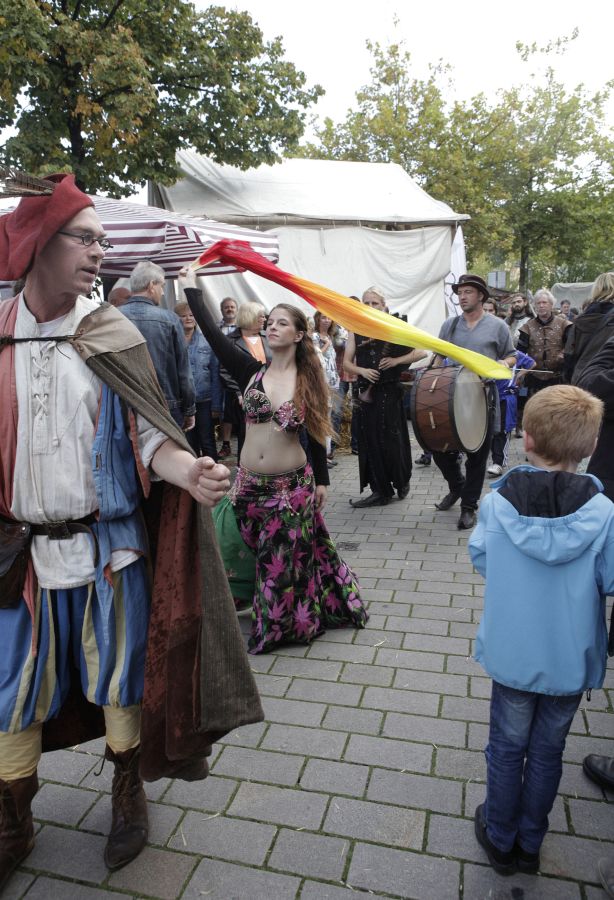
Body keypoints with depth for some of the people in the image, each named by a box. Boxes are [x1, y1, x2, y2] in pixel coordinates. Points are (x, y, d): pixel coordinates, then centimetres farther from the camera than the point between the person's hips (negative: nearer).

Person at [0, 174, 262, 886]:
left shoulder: (110, 337, -4)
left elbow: (147, 436, -8)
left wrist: (191, 473, -27)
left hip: (109, 545, -1)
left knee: (119, 679, 14)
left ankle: (128, 800, 40)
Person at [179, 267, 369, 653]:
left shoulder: (309, 380, -3)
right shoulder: (252, 371, -1)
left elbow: (316, 434, 3)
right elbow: (214, 335, -9)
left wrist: (322, 480, 3)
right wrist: (192, 289, -10)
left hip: (293, 484, -2)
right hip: (250, 483, 2)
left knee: (287, 558, 8)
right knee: (258, 555, 15)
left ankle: (287, 624, 30)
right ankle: (267, 622, 37)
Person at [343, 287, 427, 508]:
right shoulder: (356, 332, 9)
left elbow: (421, 352, -2)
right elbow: (347, 363, 9)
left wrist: (396, 361, -13)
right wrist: (362, 371, -10)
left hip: (389, 393, -3)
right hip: (366, 394, 4)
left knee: (392, 439, 0)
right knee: (370, 441, 4)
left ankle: (402, 481, 24)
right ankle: (380, 491, 13)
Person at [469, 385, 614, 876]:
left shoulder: (496, 503, -18)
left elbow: (478, 558, -2)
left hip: (511, 655, 0)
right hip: (570, 663, 0)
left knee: (506, 748, 20)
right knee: (547, 753, 21)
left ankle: (500, 839, 40)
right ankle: (529, 844, 41)